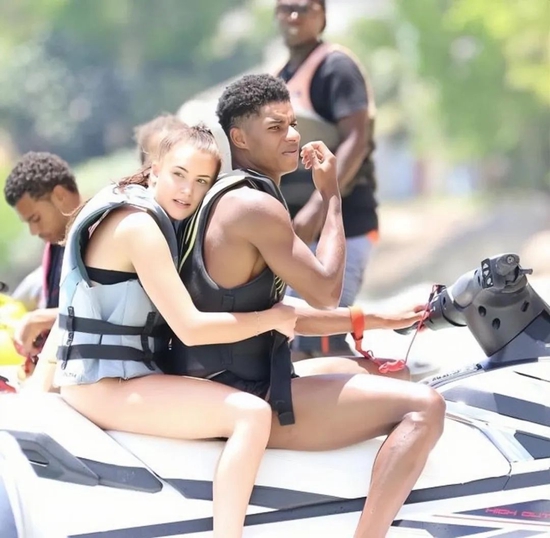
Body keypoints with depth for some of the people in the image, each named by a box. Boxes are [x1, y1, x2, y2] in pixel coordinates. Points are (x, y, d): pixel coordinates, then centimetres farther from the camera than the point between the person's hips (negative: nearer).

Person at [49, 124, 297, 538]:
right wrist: (272, 318, -12)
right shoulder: (138, 225, -17)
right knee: (252, 414, -23)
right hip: (105, 387, -11)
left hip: (103, 377, 11)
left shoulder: (157, 221, 13)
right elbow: (191, 329, -23)